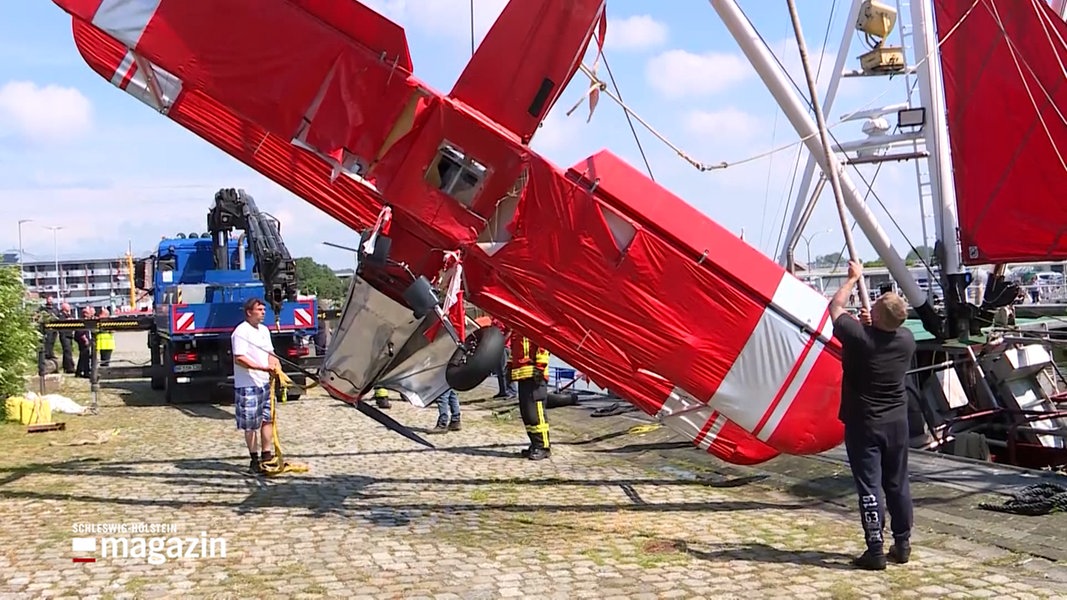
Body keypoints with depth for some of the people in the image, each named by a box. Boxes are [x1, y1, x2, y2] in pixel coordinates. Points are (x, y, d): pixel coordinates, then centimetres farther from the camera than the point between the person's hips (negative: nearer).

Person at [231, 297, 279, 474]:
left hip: (265, 383, 8)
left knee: (267, 419, 10)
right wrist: (263, 368, -26)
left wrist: (274, 366, -1)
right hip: (248, 385, -8)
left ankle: (266, 455, 19)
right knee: (250, 425, 2)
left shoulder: (264, 330, 13)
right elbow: (239, 359, -20)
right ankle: (254, 459, 10)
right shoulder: (241, 332, -13)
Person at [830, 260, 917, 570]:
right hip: (896, 422, 5)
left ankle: (875, 551, -3)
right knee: (897, 484, 14)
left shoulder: (858, 336, -19)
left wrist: (853, 278, 12)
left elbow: (835, 307, 0)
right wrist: (872, 324, 15)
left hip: (863, 424, -5)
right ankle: (902, 545, 24)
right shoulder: (906, 339, -5)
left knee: (869, 486, -2)